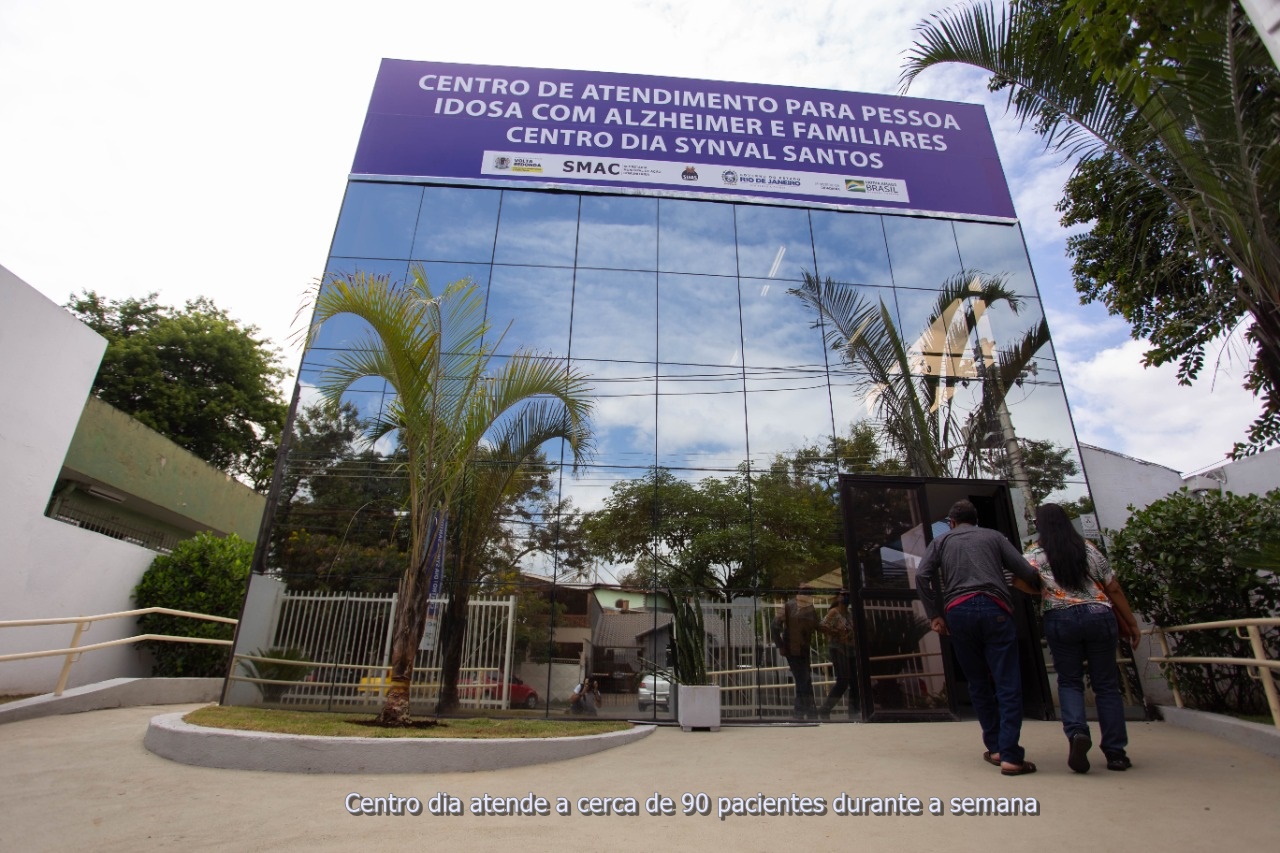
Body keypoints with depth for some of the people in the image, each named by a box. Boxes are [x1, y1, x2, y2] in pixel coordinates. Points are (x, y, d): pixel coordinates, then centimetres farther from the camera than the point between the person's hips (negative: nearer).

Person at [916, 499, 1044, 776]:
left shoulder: (941, 541, 18)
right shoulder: (994, 536, 17)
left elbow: (922, 575, 3)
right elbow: (1026, 571, 7)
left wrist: (934, 615, 6)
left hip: (958, 611, 1)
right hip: (994, 609, -1)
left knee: (978, 683, 14)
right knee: (1008, 683, -1)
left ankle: (995, 748, 17)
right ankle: (1010, 756, -6)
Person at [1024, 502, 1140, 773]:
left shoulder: (1034, 554, 3)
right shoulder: (1088, 549, 11)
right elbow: (1114, 590, 12)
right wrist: (1131, 623, 18)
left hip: (1060, 620, -2)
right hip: (1099, 616, 2)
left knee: (1069, 681, 10)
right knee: (1106, 684, 10)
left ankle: (1076, 732, -12)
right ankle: (1115, 752, 13)